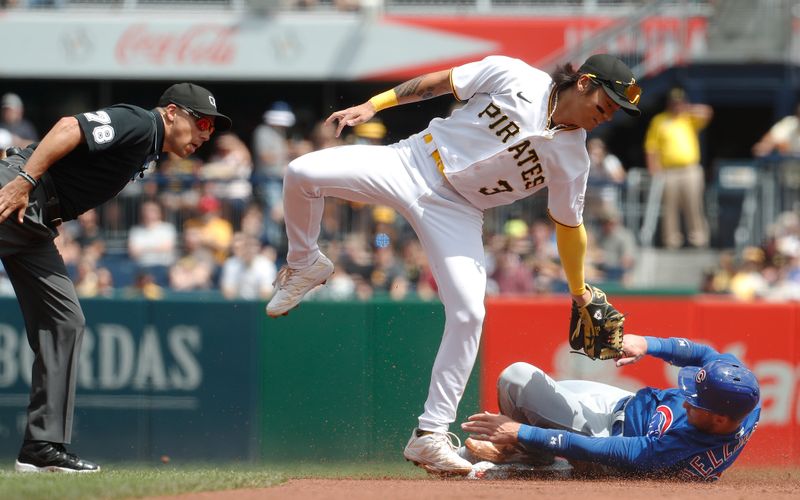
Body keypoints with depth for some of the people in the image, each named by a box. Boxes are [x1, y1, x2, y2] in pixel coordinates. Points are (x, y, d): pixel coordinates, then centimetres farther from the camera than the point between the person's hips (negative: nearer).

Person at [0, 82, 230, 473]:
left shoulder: (147, 154, 22)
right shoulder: (138, 123, -7)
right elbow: (70, 129, -20)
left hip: (34, 225, 10)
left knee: (64, 322, 7)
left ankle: (43, 448, 6)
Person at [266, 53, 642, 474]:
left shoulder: (571, 159, -5)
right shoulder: (512, 77, -10)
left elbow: (568, 224, 7)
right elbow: (442, 82, -1)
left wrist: (580, 293, 12)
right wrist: (374, 105, -7)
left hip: (455, 211, 1)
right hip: (410, 164, -1)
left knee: (468, 313, -16)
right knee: (303, 173, -21)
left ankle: (430, 436, -8)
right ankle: (306, 265, 9)